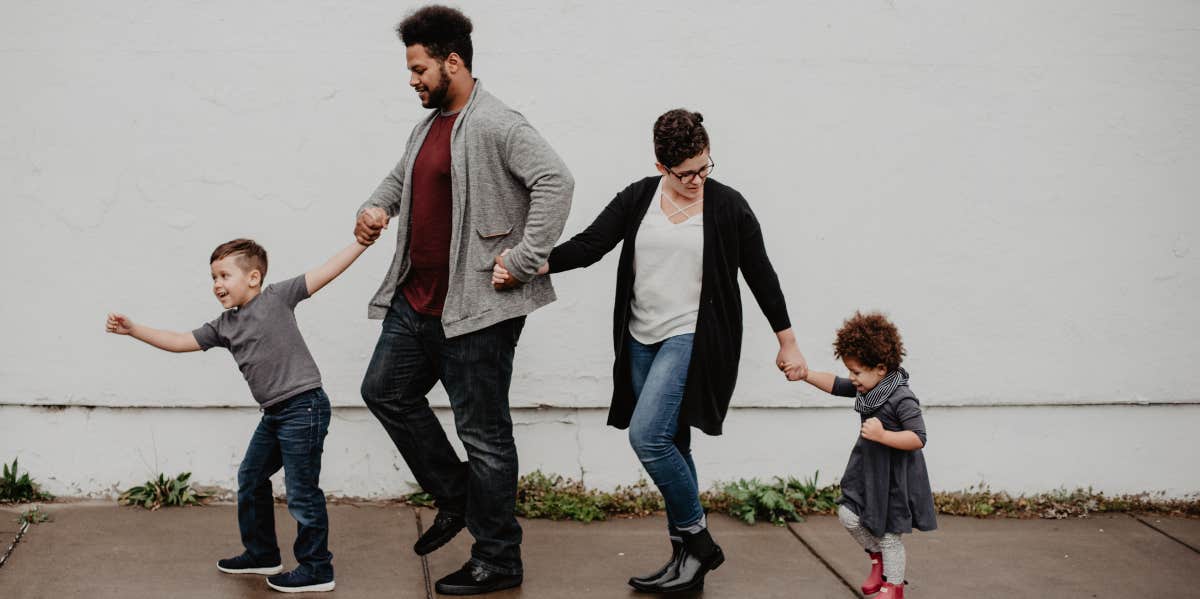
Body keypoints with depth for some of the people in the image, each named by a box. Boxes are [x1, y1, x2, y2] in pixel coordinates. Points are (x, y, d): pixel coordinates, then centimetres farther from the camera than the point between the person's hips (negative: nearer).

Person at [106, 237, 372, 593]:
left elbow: (325, 272, -9)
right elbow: (180, 342, 14)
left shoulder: (276, 297, -7)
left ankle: (317, 569, 8)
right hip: (274, 414, 9)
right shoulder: (224, 326, 12)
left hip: (303, 406, -9)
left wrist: (362, 242, -14)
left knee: (301, 490, -3)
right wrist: (133, 330, 9)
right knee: (251, 479, 19)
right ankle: (261, 554, 36)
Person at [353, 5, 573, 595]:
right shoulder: (428, 126, 14)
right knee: (385, 390, 17)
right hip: (417, 301, 10)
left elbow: (555, 181, -26)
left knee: (482, 432, -1)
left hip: (476, 308, -10)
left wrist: (523, 260, -25)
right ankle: (455, 497, 30)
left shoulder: (497, 125, -15)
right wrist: (375, 206, 10)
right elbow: (400, 177, 31)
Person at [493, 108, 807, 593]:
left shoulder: (728, 206, -4)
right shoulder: (638, 198, 4)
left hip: (693, 339, -5)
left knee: (647, 435, -18)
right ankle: (690, 555, 20)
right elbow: (587, 245, -3)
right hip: (642, 340, 5)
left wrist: (788, 344, 7)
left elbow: (760, 276, 3)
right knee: (669, 447, 9)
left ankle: (695, 538, 0)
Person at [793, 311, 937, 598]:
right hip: (868, 468, 8)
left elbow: (918, 438, -27)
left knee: (889, 534, 4)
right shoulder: (867, 388, 0)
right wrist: (804, 374, -3)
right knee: (848, 515, 4)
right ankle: (878, 558, 28)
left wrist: (883, 435, -35)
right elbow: (835, 385, 9)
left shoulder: (902, 398, -25)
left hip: (895, 477, -8)